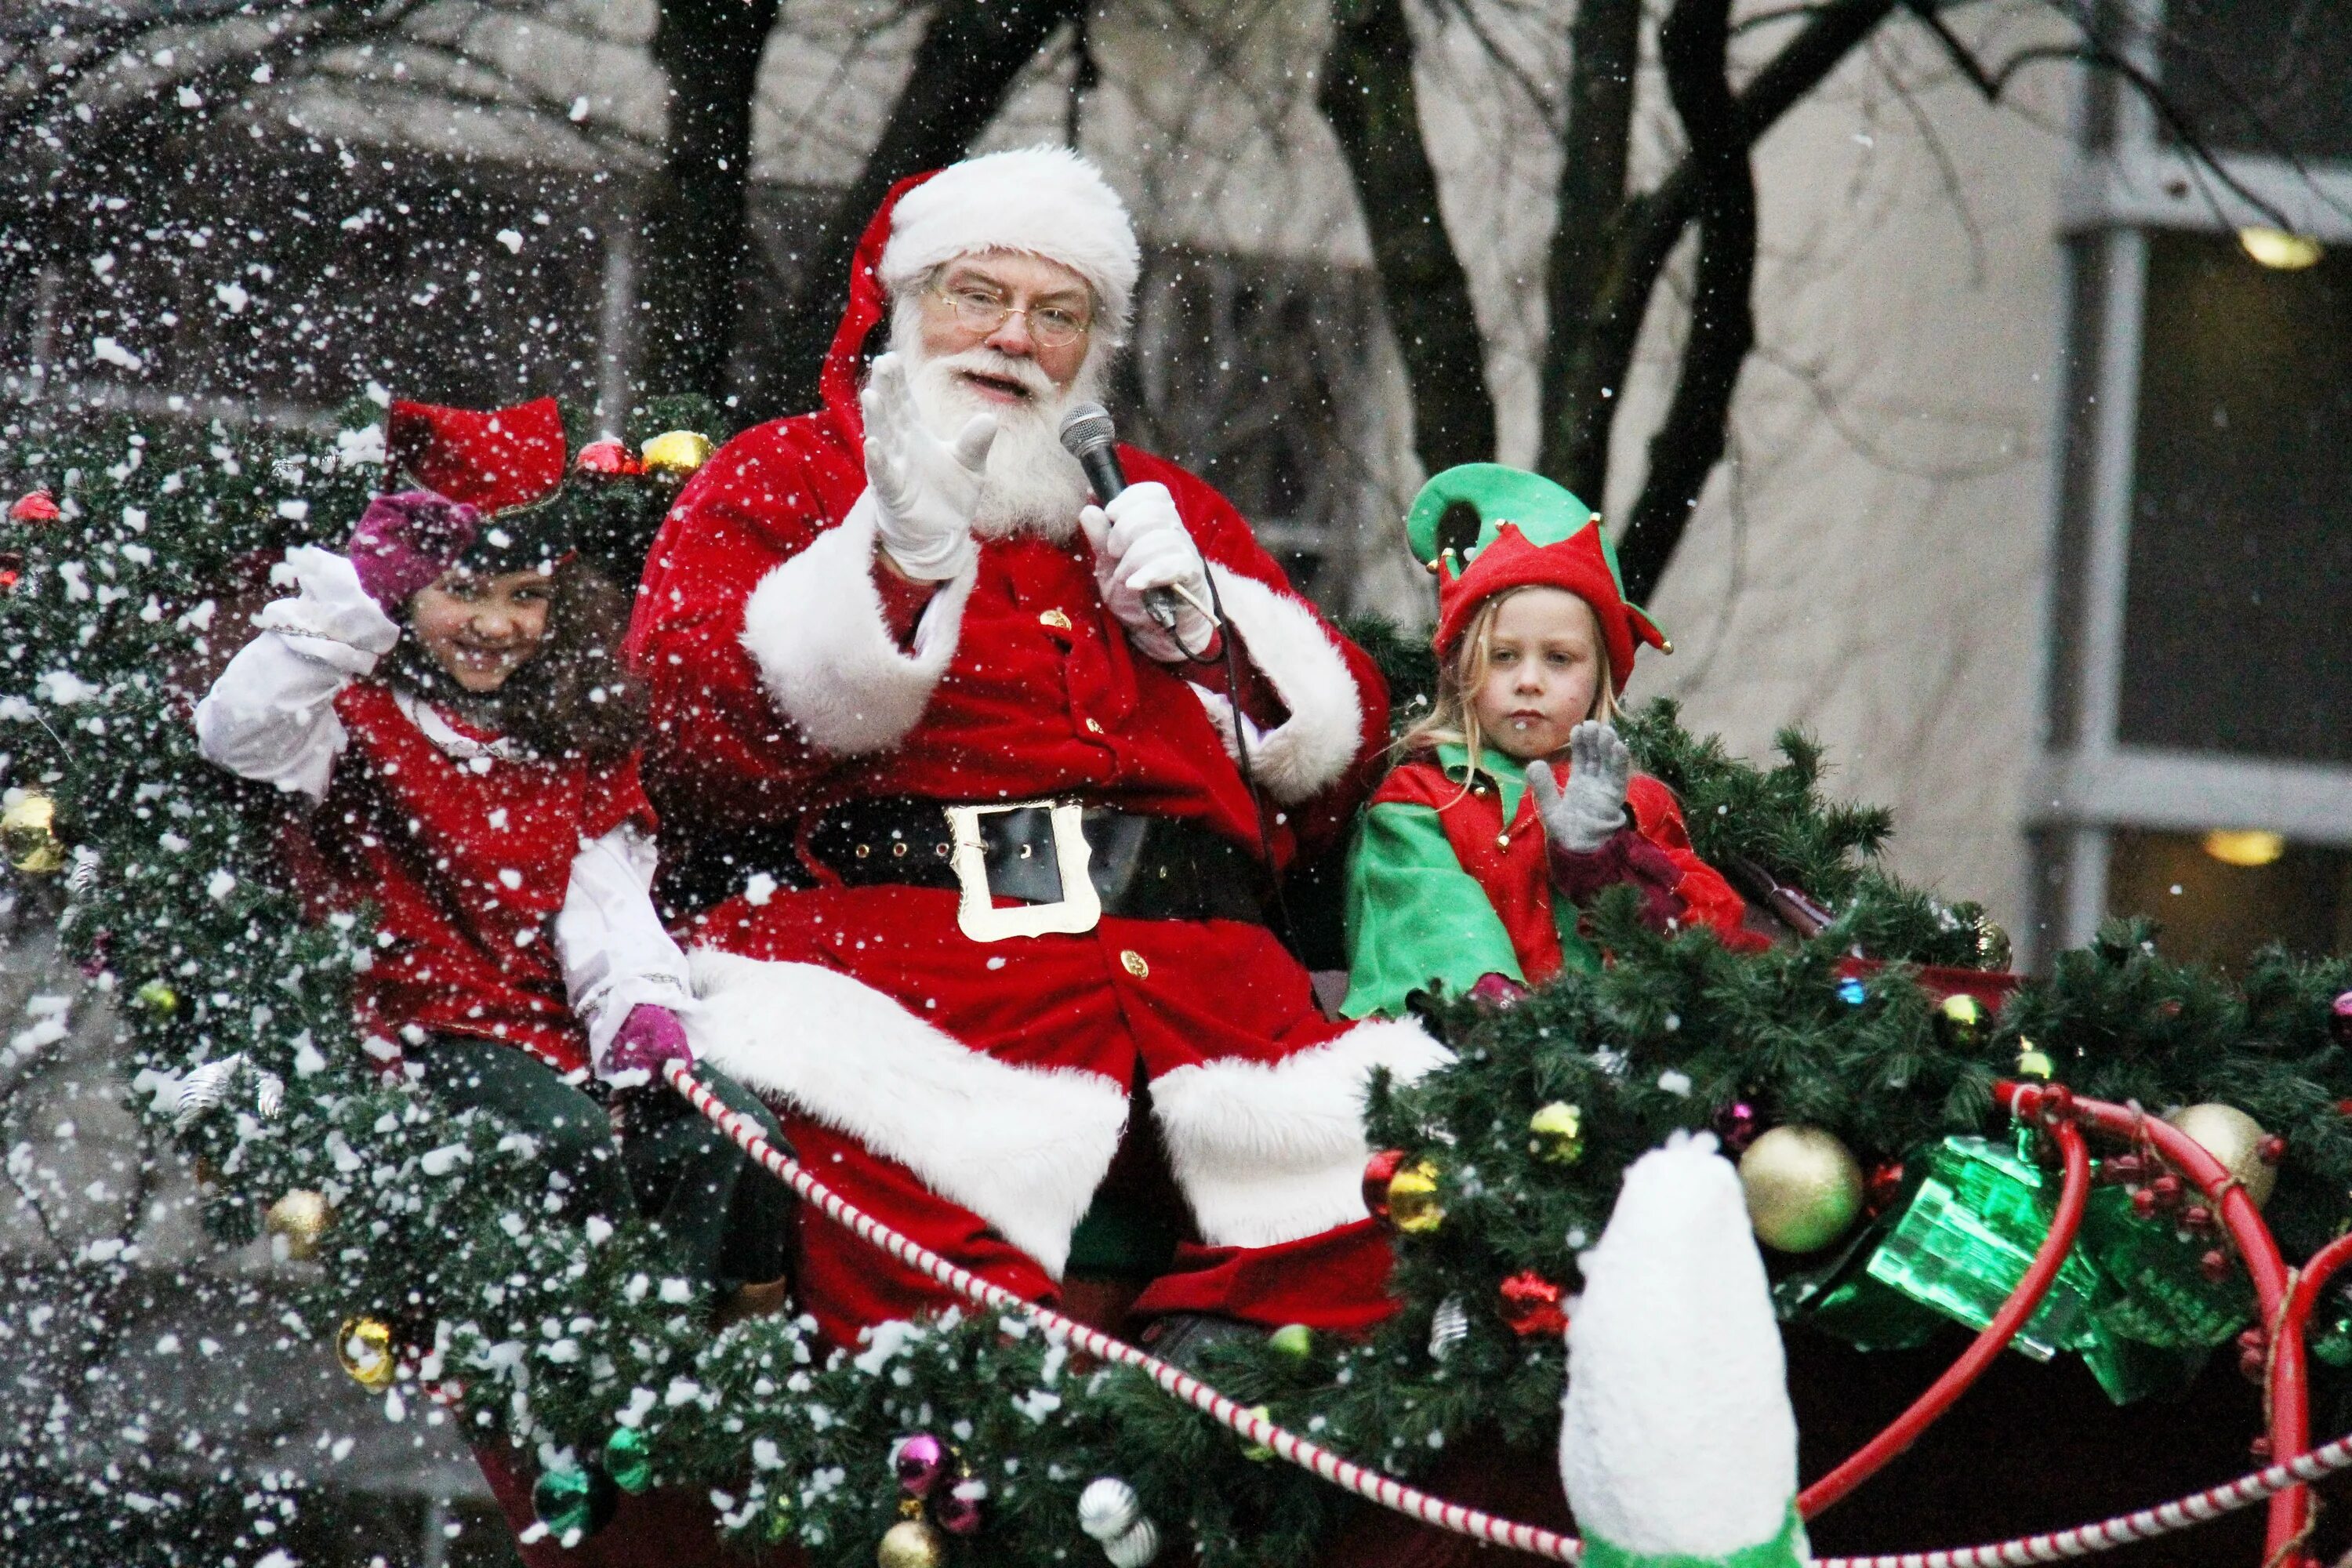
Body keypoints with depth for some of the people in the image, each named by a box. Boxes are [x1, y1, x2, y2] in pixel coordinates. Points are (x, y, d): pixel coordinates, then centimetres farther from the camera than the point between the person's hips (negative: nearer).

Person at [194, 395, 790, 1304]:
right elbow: (239, 735, -19)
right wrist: (358, 597, -23)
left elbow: (607, 894, 10)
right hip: (423, 1017, -5)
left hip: (562, 1017, 5)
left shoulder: (578, 733, 19)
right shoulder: (361, 717, 3)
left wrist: (641, 1008, -10)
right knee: (570, 1142, -32)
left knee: (725, 1137, -20)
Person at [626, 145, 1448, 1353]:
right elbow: (692, 743, 3)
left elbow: (1338, 757, 27)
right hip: (888, 923, -4)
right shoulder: (778, 478, 22)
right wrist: (896, 565, -10)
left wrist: (1206, 627, 9)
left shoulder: (1169, 509, 33)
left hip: (1188, 953, 4)